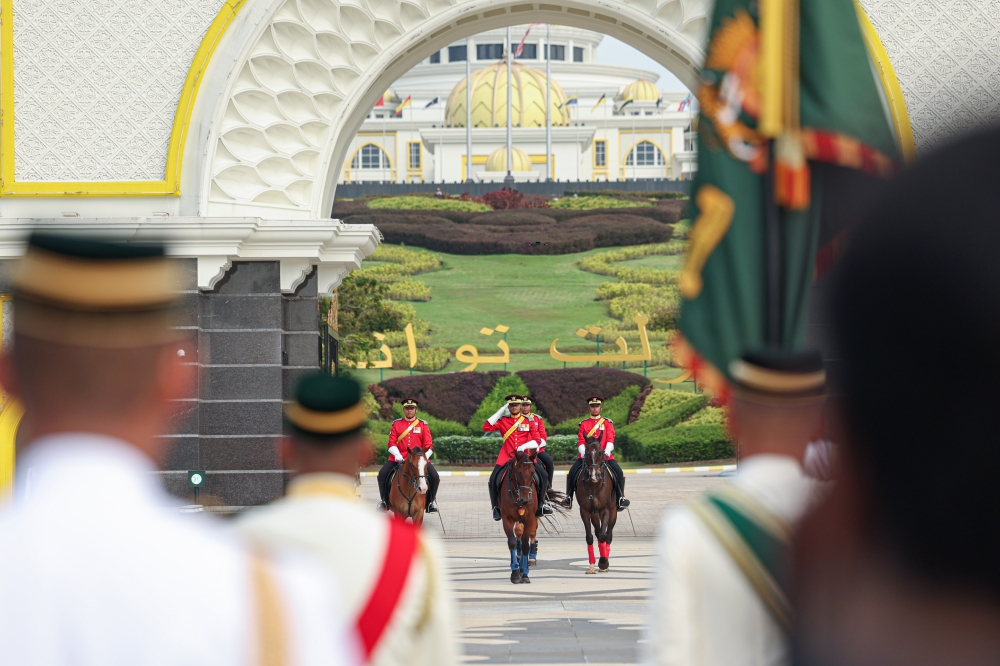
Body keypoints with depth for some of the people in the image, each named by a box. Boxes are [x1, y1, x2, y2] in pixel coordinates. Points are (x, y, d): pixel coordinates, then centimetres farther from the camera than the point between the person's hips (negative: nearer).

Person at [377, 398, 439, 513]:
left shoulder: (423, 424, 8)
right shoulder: (396, 424, 8)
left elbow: (429, 444, 1)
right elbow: (391, 443, 2)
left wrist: (425, 456, -18)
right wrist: (397, 455, -17)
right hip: (399, 458, 0)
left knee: (435, 477, -18)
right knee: (382, 474, -21)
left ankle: (430, 502, 6)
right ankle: (384, 501, 1)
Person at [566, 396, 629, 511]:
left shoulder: (607, 423, 11)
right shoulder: (584, 424, 13)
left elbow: (610, 438, -2)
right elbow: (580, 441, 4)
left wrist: (607, 450, -21)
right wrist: (583, 452, -15)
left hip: (604, 455, 0)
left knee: (619, 472, -20)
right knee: (572, 472, -19)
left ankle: (620, 498, -7)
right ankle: (568, 498, -6)